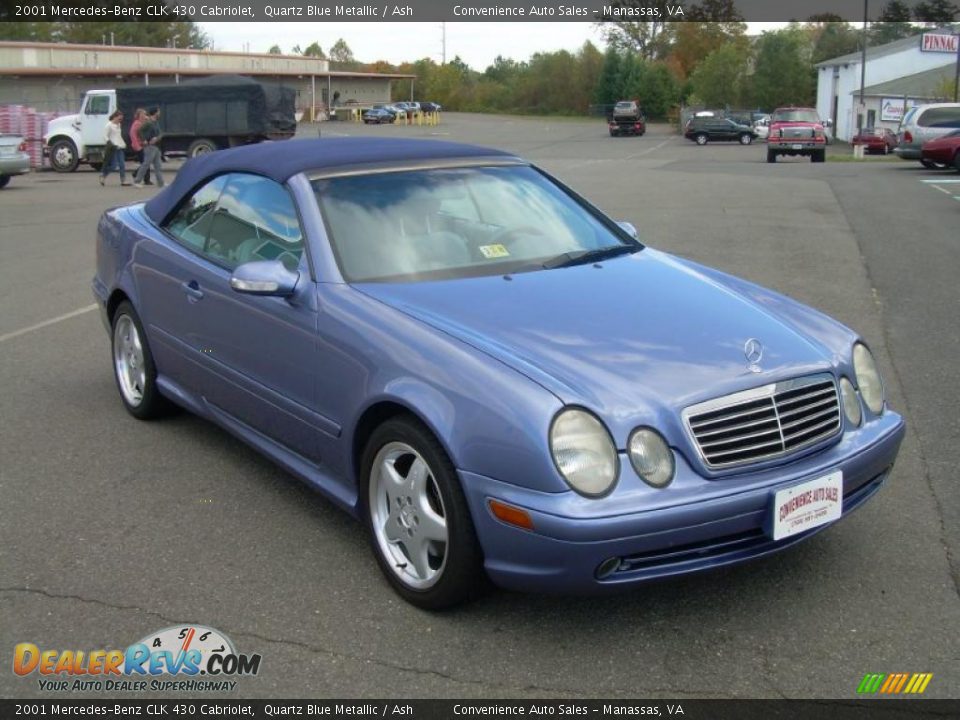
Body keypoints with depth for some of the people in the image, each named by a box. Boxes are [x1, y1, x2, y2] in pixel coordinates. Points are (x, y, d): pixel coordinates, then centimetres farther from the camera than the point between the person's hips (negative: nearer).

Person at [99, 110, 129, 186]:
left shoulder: (118, 125, 16)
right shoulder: (109, 125, -7)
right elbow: (105, 136, -9)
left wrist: (123, 144, 15)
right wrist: (110, 143, -18)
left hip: (120, 147, 7)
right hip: (113, 148, -7)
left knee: (122, 164, 0)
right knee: (114, 164, -9)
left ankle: (123, 180, 0)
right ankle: (103, 175, 13)